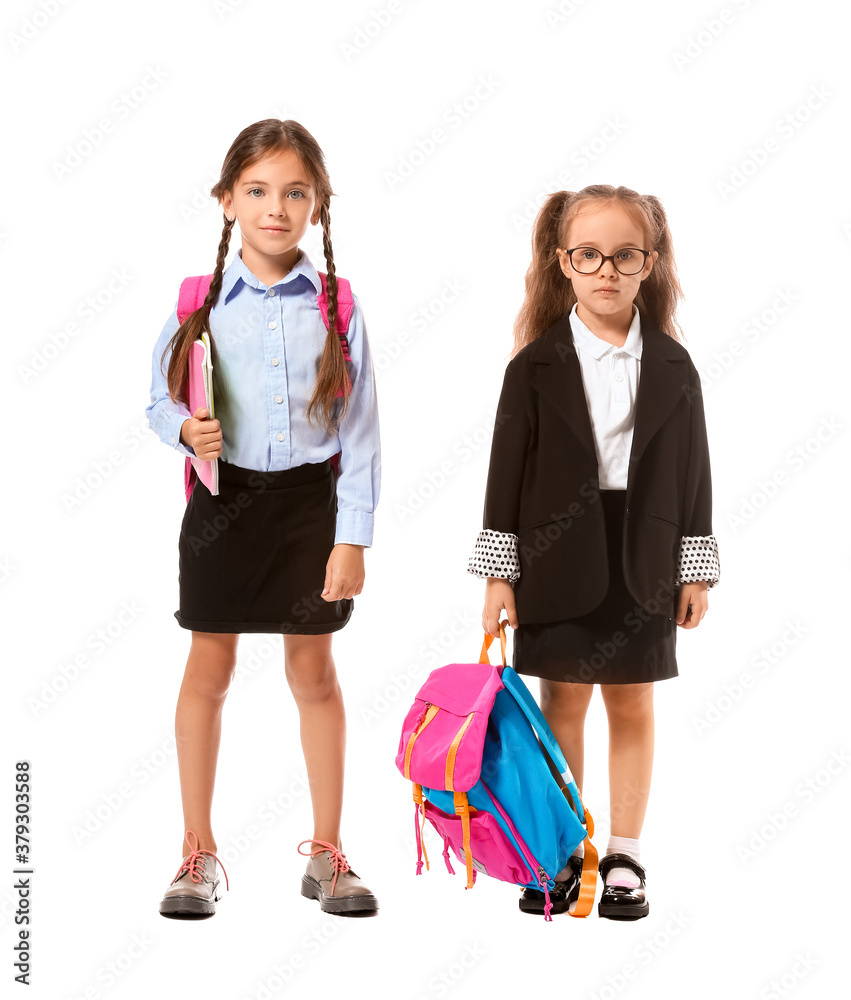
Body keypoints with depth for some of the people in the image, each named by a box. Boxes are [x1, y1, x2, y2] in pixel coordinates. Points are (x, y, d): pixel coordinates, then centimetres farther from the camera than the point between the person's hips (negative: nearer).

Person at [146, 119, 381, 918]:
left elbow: (359, 428, -2)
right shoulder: (201, 302, -2)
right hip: (224, 495, 0)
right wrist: (186, 430, -18)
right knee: (210, 667, 6)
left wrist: (353, 536, -6)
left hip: (311, 499, 0)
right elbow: (160, 401, 6)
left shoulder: (336, 305, -3)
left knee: (313, 669, 8)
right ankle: (198, 853, 18)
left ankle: (326, 852, 20)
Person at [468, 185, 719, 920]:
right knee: (562, 701, 8)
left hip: (642, 562, 1)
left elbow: (691, 468, 4)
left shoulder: (673, 366, 1)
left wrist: (696, 569, 3)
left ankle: (624, 858, 19)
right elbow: (509, 469, -3)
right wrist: (499, 571, -5)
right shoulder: (536, 366, -4)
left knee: (633, 704, 8)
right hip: (558, 558, -1)